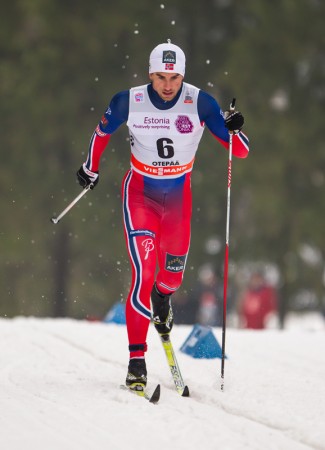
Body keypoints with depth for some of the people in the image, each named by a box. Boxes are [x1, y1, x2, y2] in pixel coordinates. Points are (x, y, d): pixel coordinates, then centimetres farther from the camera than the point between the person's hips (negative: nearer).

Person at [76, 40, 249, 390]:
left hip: (179, 195, 2)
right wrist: (90, 168, 18)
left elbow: (240, 151, -15)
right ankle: (137, 358, -16)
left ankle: (162, 295, 56)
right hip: (140, 193, -2)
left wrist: (234, 131, -36)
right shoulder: (129, 102, -16)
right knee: (144, 272, -18)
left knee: (173, 271, 16)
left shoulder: (199, 103, -17)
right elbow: (102, 131, 6)